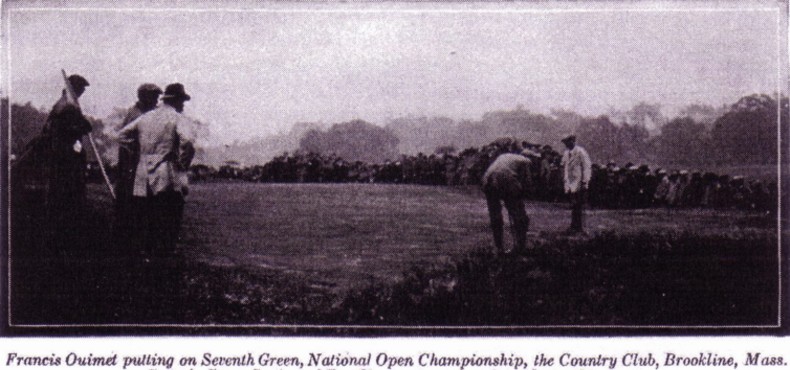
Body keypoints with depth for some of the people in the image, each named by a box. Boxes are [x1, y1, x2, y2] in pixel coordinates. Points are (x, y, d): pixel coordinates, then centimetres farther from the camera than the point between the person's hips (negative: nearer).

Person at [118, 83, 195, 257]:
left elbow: (123, 134, 22)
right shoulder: (179, 119, -5)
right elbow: (187, 141, -23)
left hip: (144, 180, 6)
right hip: (168, 180, -6)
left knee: (150, 222, 14)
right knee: (169, 225, -3)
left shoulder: (145, 117, 15)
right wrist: (183, 165, -11)